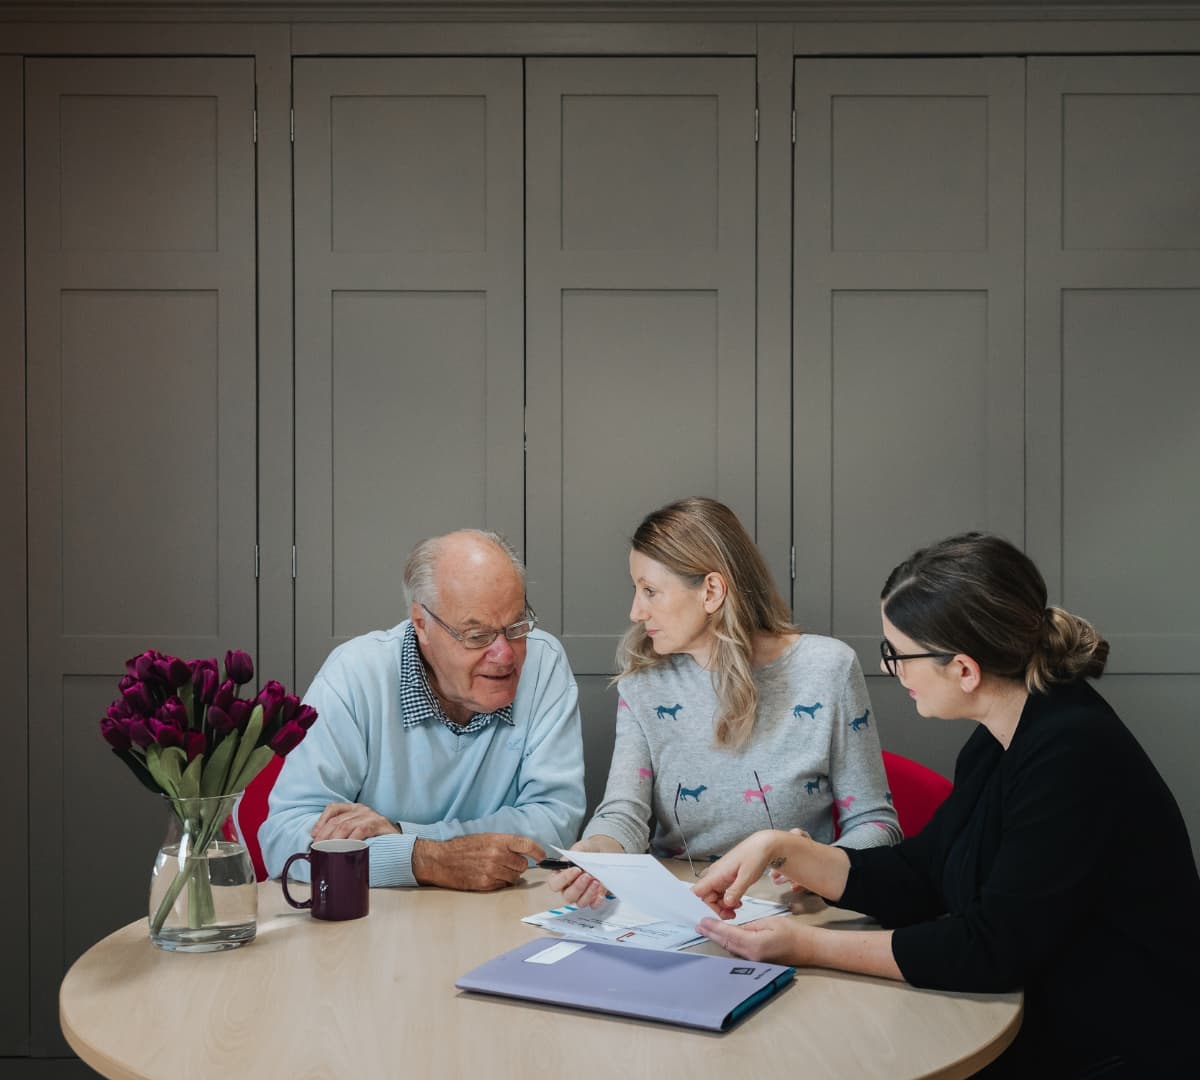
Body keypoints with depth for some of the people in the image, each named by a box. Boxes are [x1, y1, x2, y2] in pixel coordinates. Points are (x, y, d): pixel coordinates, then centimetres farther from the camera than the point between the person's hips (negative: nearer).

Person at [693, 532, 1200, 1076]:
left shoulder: (1073, 755, -25)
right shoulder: (996, 744, 3)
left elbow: (994, 948, -25)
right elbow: (915, 879, 9)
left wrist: (810, 946, -21)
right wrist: (781, 849, -2)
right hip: (1035, 1032, 7)